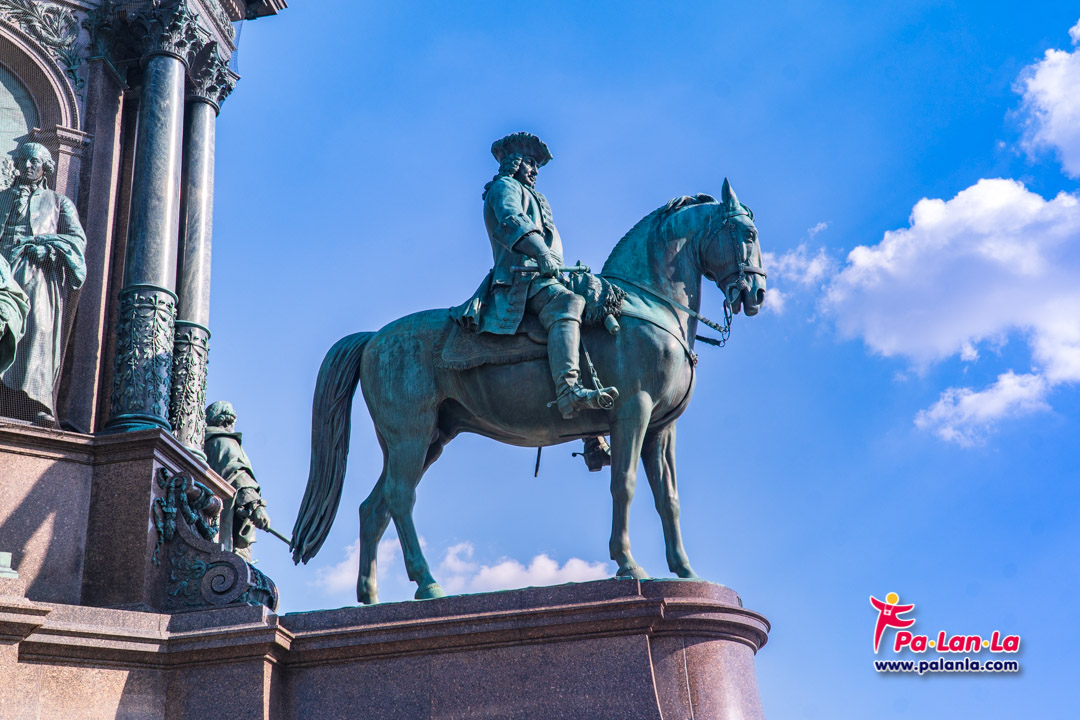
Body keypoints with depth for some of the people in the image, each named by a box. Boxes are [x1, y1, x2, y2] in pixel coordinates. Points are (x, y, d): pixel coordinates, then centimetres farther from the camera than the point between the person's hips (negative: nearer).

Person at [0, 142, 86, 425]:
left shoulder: (58, 202, 26)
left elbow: (78, 238, 11)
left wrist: (37, 240, -5)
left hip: (38, 271, -1)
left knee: (39, 322, -27)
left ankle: (43, 405, -38)